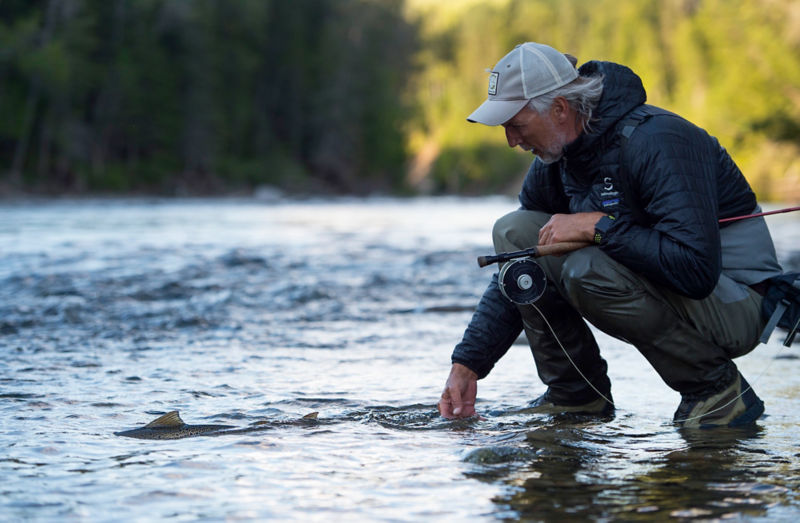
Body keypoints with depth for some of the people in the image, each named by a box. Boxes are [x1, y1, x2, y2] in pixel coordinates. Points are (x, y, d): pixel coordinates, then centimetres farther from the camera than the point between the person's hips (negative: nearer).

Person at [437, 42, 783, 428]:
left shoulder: (655, 142, -26)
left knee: (588, 270, -33)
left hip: (736, 303, -8)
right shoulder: (552, 162, 0)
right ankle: (577, 395, 2)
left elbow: (696, 267, -36)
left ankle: (718, 390, -15)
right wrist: (467, 364, -1)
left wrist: (599, 226, -29)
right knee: (514, 233, -5)